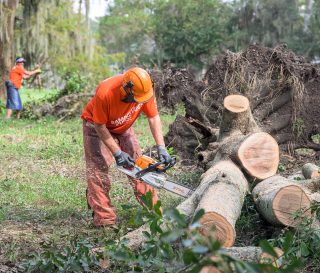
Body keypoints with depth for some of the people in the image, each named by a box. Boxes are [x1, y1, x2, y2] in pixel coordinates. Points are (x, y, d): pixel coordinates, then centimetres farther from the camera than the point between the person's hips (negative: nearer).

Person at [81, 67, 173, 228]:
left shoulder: (144, 90, -27)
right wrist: (117, 153, -28)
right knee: (98, 169, -13)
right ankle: (104, 218, -13)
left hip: (123, 127, 4)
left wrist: (161, 148, -24)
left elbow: (153, 117, -16)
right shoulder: (105, 94, -39)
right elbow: (100, 126, -28)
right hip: (97, 125, -4)